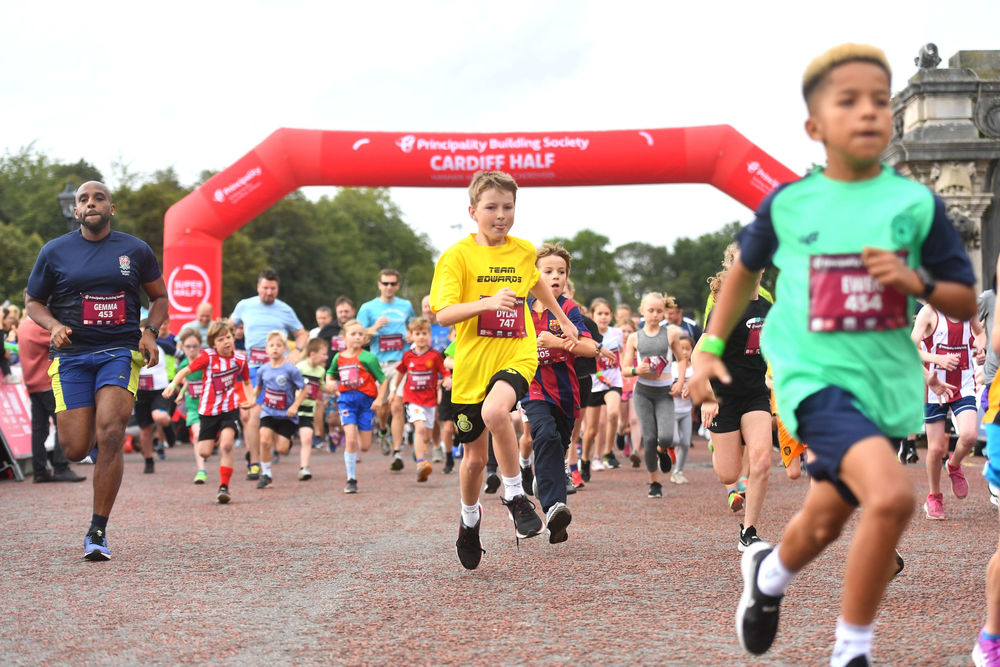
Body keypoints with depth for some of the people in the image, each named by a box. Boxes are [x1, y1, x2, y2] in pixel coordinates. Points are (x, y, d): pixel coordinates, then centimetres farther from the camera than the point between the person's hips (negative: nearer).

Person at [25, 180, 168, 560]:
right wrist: (54, 326, -8)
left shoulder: (136, 250, 7)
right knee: (75, 451, -5)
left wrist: (150, 332, -1)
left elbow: (160, 297, 18)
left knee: (110, 435, -19)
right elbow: (32, 302, 13)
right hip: (71, 355, 1)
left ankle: (98, 533, -10)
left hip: (120, 352, -1)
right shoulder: (55, 252, 5)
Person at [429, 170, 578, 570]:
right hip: (472, 362, 0)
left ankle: (515, 495, -15)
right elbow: (443, 314, -18)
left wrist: (562, 319, 35)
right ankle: (470, 518, 39)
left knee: (495, 411, -33)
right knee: (474, 457, 9)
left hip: (517, 354, 0)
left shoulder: (523, 251, 5)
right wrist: (487, 303, -32)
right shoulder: (458, 256, -7)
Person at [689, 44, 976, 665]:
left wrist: (916, 280, -16)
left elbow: (966, 303, 3)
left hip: (887, 382, 4)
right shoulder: (787, 204, -3)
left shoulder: (918, 205, -2)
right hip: (817, 377, -3)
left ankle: (768, 572, 49)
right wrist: (711, 346, 15)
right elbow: (746, 269, 16)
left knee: (825, 522, 16)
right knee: (892, 495, -24)